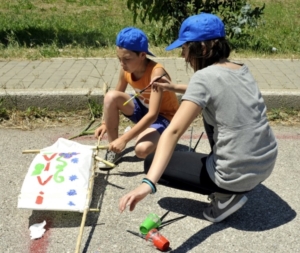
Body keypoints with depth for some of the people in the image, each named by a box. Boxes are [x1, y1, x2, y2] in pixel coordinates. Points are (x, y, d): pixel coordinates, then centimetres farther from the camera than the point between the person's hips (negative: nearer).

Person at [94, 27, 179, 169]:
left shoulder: (156, 72, -31)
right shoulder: (126, 69, -13)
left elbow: (153, 115, -36)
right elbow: (116, 98, 4)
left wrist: (124, 139, -37)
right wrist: (105, 123, -7)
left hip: (163, 115, -6)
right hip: (143, 109, 6)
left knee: (142, 150, -33)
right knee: (111, 96, -21)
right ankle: (113, 151, -7)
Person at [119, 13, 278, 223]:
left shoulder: (204, 77, -16)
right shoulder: (241, 69, 7)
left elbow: (173, 132, -28)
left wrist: (148, 184, -33)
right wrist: (175, 88, 22)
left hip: (237, 174, -7)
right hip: (266, 165, 8)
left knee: (152, 163, 9)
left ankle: (226, 195, 2)